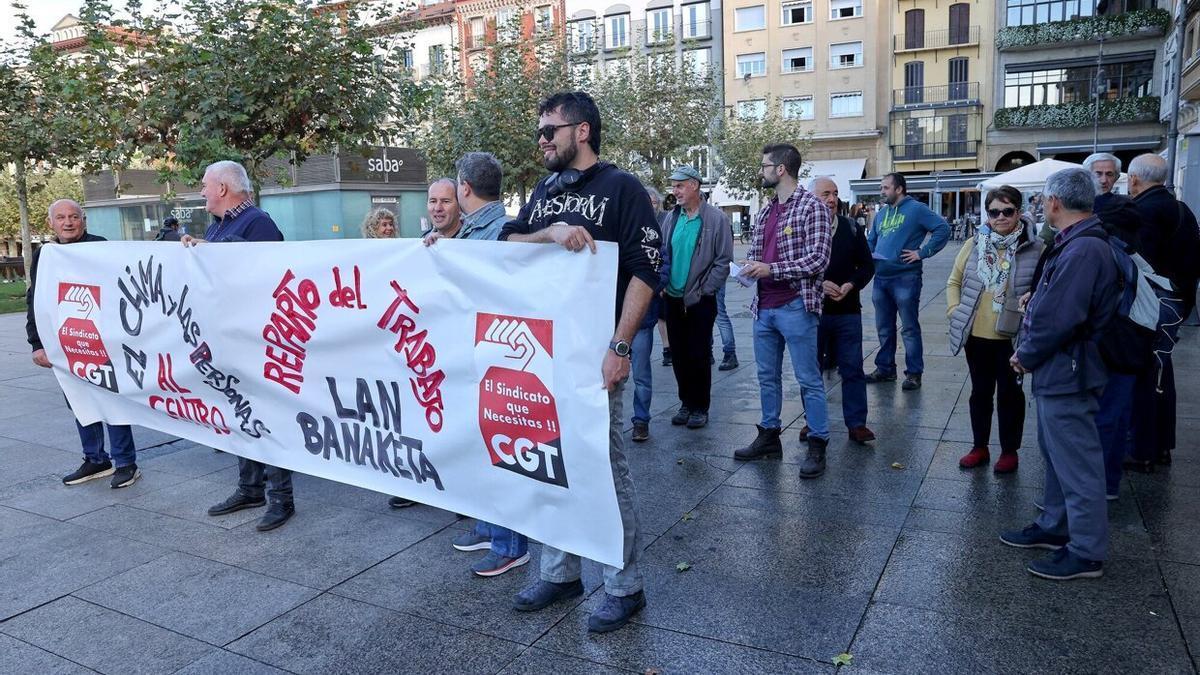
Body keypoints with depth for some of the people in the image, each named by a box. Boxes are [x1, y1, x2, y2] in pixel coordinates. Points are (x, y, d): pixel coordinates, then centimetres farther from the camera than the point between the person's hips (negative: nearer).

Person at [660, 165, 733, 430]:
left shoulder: (716, 218, -8)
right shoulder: (670, 218, 7)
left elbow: (724, 260, -9)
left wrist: (703, 291, -12)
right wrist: (662, 285, 1)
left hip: (700, 300, -5)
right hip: (672, 299, 5)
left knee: (699, 356, 2)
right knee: (679, 355, 11)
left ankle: (700, 407, 15)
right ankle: (686, 403, 24)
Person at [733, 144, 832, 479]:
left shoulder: (813, 207, -9)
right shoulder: (765, 211, 14)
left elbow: (818, 260, -15)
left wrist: (770, 269, -18)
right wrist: (750, 265, 0)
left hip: (796, 307, -7)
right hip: (764, 307, 8)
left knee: (809, 379, 0)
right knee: (767, 376, 15)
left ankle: (817, 445, 10)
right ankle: (769, 436, 27)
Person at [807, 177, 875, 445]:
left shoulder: (852, 228, 6)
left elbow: (867, 266, 9)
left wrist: (850, 285, -8)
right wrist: (819, 284, -16)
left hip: (847, 311, 2)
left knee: (853, 369, 4)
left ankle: (857, 423, 13)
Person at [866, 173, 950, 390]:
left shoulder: (916, 209, -5)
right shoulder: (881, 213, 17)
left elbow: (943, 228, -11)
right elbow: (871, 239, 27)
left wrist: (922, 252, -13)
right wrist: (869, 254, 7)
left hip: (905, 277, -7)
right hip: (881, 277, 7)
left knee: (909, 329, -2)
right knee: (884, 328, 13)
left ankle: (914, 373, 5)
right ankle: (885, 368, 24)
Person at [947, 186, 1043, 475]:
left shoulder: (1035, 249, -7)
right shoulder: (973, 245, 2)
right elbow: (954, 282, 12)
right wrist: (954, 310, 1)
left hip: (1012, 337, -3)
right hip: (976, 335, 3)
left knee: (1009, 393, 10)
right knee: (980, 391, 15)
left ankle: (1009, 451, 25)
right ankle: (979, 447, 29)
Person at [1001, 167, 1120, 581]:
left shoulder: (1082, 250, -24)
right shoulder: (1076, 244, 10)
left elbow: (1058, 318, -26)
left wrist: (1026, 356, -12)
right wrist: (1029, 352, 9)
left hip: (1066, 374, -11)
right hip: (1058, 371, 11)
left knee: (1076, 461, 0)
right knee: (1057, 453, 20)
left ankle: (1086, 552, 12)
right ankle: (1055, 527, 35)